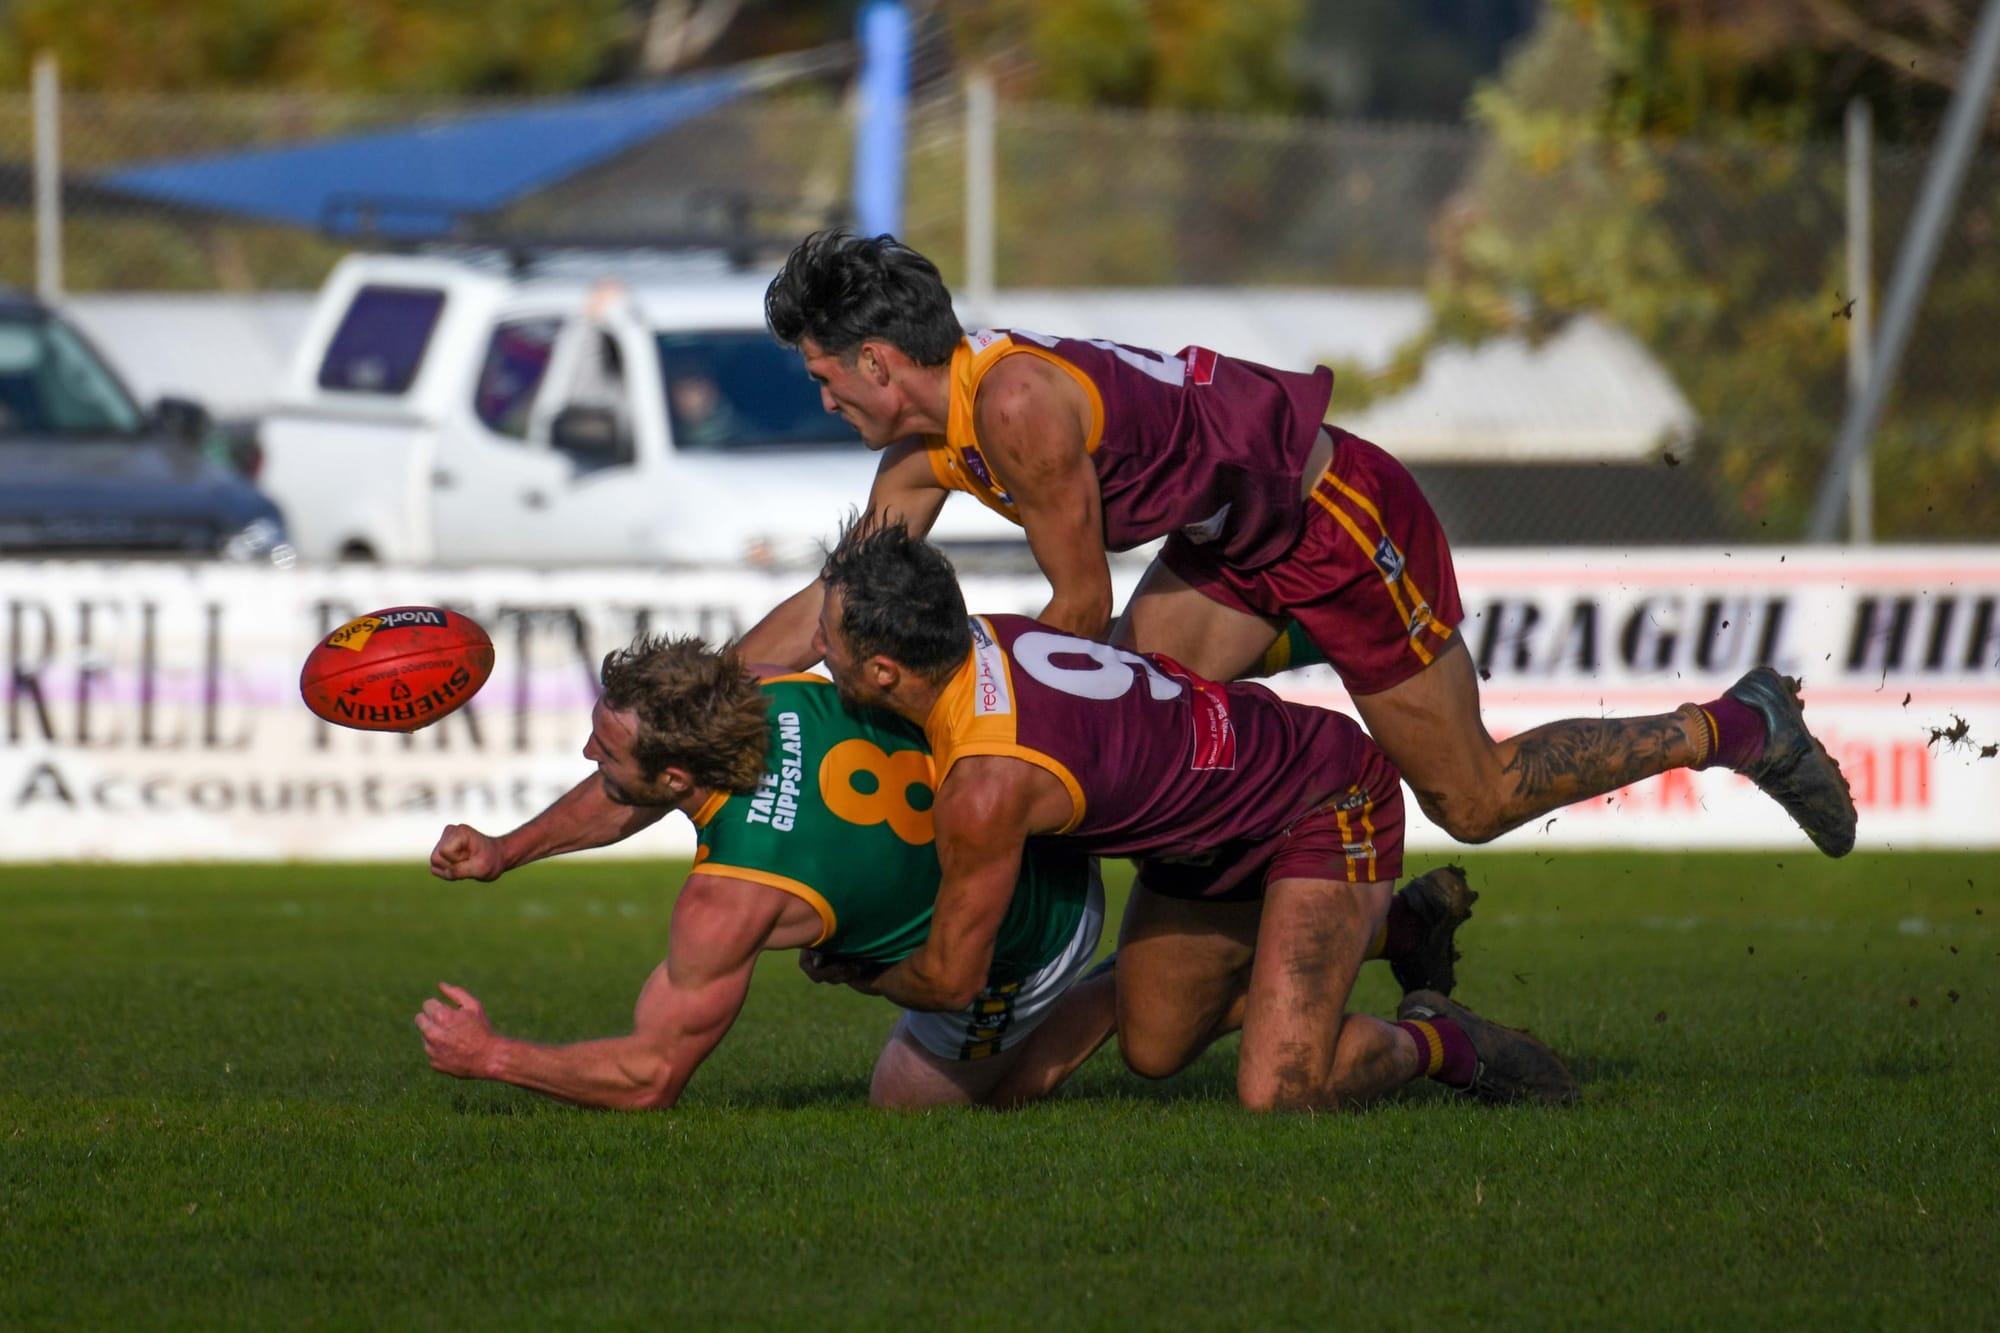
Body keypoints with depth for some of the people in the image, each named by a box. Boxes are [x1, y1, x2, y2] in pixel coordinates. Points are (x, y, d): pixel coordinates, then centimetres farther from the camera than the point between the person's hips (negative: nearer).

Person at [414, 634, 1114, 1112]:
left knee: (906, 1106, 19)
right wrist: (507, 850, -3)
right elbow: (632, 795, 5)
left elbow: (649, 1076, -24)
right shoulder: (773, 696, -18)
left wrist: (489, 1056, -14)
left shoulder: (727, 901, -37)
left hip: (1023, 949, -6)